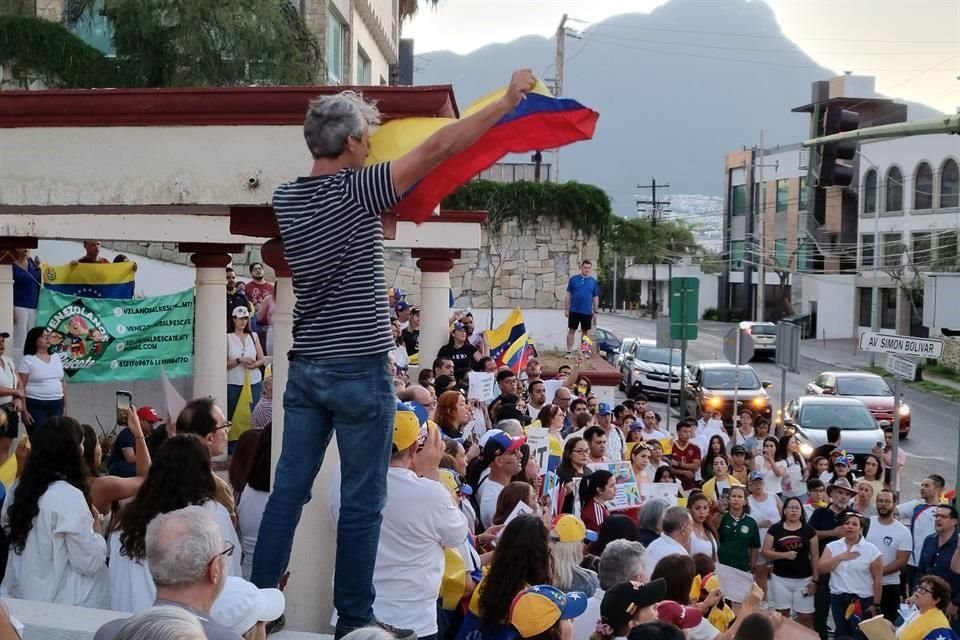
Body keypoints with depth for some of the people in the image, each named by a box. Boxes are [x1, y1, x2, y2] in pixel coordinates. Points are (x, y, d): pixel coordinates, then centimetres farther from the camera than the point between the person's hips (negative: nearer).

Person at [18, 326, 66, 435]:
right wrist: (24, 411, -12)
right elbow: (21, 387, -7)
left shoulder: (56, 357, 12)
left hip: (56, 405, 5)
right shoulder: (27, 360, -5)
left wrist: (65, 405, 14)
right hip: (35, 406, -5)